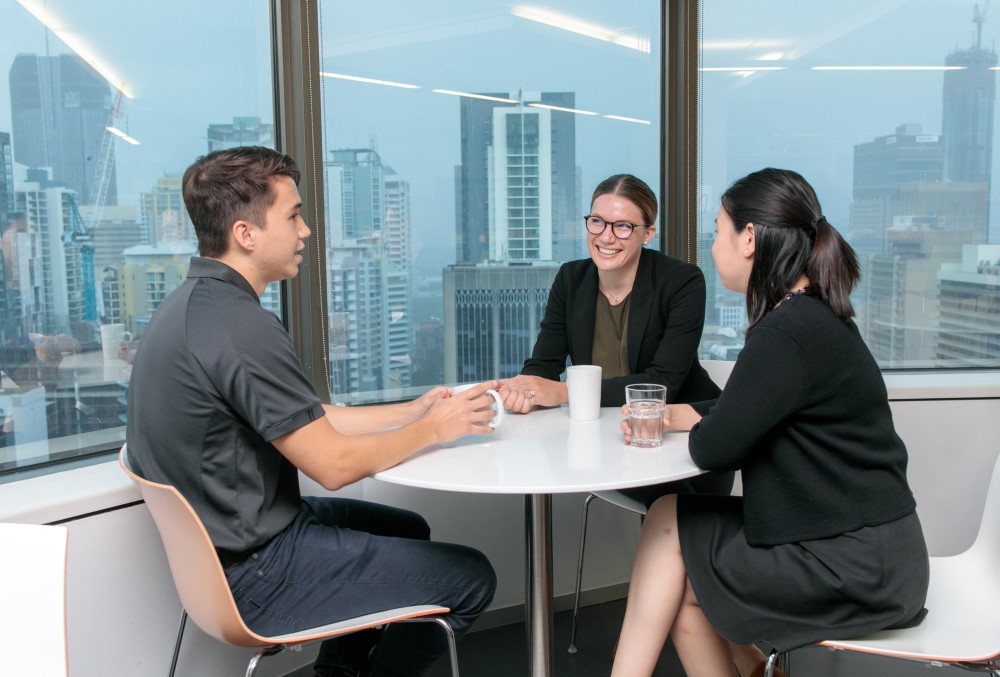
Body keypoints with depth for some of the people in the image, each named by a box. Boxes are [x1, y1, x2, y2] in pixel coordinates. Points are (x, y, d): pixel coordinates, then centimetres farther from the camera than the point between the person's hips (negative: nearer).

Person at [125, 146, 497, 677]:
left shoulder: (191, 303, 5)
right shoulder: (240, 325, -27)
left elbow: (307, 420, 9)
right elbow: (334, 464, -22)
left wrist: (410, 412, 8)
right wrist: (434, 428, -8)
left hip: (225, 540, 10)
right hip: (254, 574, -10)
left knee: (407, 529, 25)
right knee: (470, 577, -3)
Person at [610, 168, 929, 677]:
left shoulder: (788, 334, -23)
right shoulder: (815, 316, 7)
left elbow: (714, 449, -20)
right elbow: (745, 415, 17)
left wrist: (694, 423, 2)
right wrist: (671, 414, 5)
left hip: (857, 571, -8)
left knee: (671, 524, 1)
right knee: (670, 516, 6)